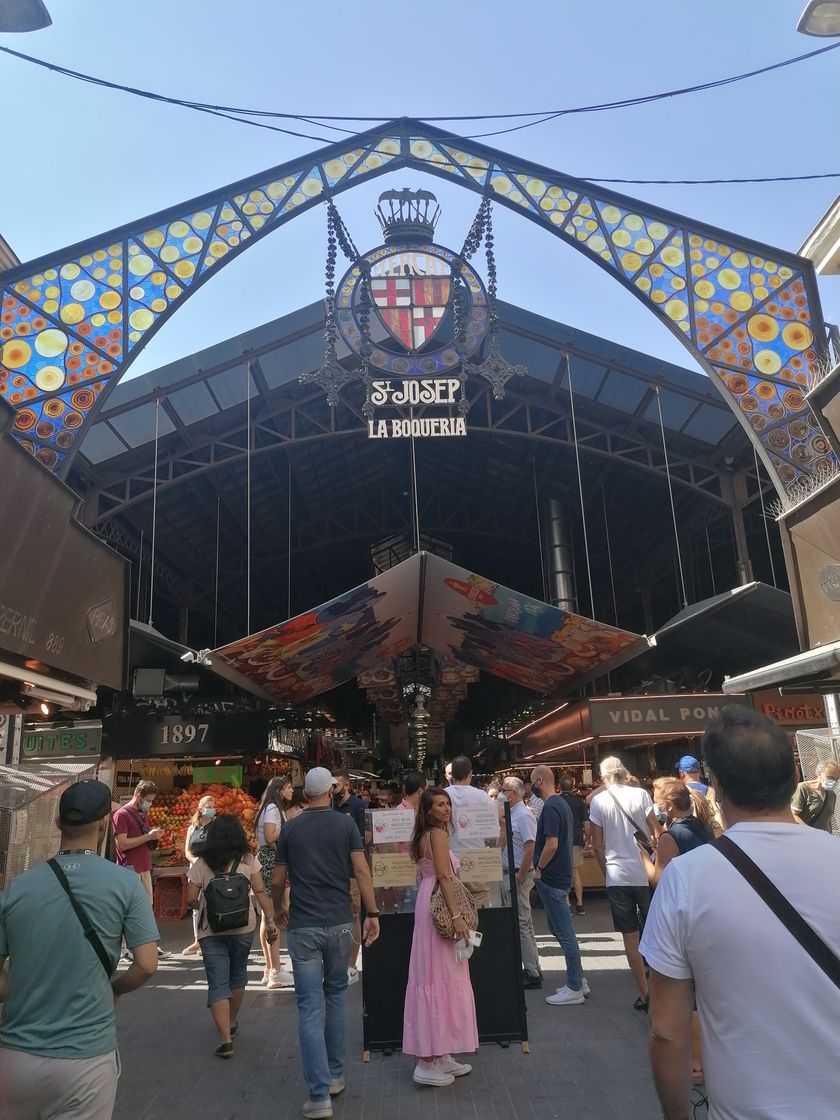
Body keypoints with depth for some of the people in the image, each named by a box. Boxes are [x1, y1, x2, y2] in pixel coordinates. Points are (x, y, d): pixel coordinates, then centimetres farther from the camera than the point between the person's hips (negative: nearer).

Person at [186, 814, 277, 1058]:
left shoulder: (201, 864, -3)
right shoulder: (248, 860, -2)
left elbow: (190, 900, -3)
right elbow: (260, 893, -7)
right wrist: (270, 921, -3)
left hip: (211, 931, -1)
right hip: (243, 928, 2)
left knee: (218, 984, 3)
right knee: (237, 974, 23)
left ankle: (226, 1040, -6)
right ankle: (232, 1023, 38)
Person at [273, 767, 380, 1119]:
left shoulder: (290, 828, 2)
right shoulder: (345, 823, -2)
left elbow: (278, 880, 7)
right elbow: (361, 871, -8)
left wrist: (280, 909, 25)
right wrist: (372, 913, -4)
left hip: (303, 928, -1)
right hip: (339, 924, 1)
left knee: (310, 1007, 3)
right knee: (335, 994, 21)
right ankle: (335, 1075, 29)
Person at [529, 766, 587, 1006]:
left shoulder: (550, 808, -19)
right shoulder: (561, 804, 12)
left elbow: (551, 844, -25)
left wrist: (538, 869, -12)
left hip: (551, 878, -10)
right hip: (560, 875, 10)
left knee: (564, 932, -1)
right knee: (558, 928, 18)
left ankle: (574, 988, 8)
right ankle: (578, 980, 25)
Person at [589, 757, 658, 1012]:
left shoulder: (598, 801, -1)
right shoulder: (640, 794, -3)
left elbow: (597, 845, 1)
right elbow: (656, 833, -3)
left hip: (617, 876, 0)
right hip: (645, 873, 0)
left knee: (630, 938, 8)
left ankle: (644, 995, 11)